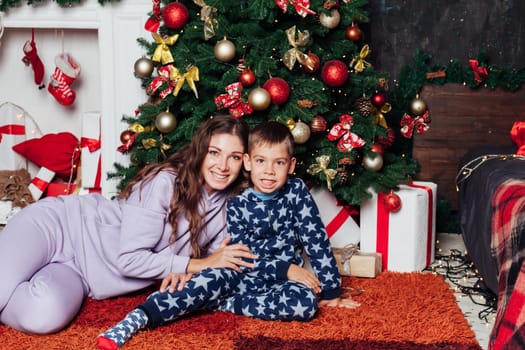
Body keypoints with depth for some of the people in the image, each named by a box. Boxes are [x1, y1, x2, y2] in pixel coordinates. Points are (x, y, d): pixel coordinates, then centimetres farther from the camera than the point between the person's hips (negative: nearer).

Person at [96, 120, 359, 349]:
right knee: (213, 279, -31)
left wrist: (331, 290, -6)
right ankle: (137, 319, -41)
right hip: (244, 276, 0)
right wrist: (286, 269, -20)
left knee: (306, 302, -32)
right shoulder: (238, 205, -5)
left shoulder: (297, 192, -5)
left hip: (283, 282, 1)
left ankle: (222, 303, -23)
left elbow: (316, 239, -6)